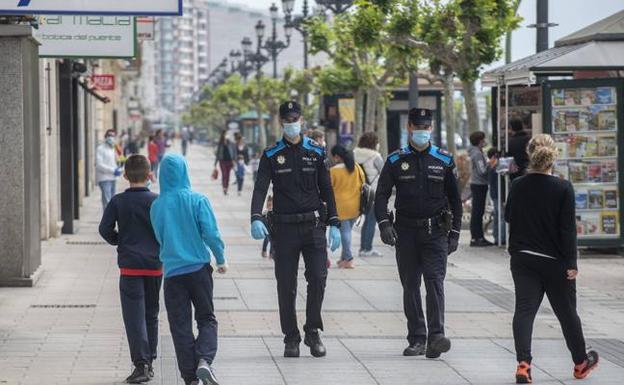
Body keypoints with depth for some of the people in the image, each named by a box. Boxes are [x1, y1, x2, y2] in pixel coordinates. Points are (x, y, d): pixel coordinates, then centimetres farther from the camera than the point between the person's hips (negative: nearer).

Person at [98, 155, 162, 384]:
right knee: (151, 314, 14)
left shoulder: (118, 201, -3)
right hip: (155, 264, 2)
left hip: (130, 265, -2)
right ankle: (149, 362, 19)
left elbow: (105, 229, -7)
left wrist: (119, 241, 11)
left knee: (134, 317, -3)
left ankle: (141, 364, -14)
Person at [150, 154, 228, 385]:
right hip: (199, 268, -1)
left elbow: (160, 237, 10)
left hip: (172, 272, 1)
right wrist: (221, 260, 3)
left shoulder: (156, 206, -1)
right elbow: (211, 233, -10)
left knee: (180, 325, 7)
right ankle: (204, 360, -14)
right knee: (206, 319, 11)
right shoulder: (197, 200, -8)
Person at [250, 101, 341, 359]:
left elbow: (326, 190, 10)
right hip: (284, 227, -1)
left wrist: (334, 224, 4)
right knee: (286, 285, 2)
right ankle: (291, 338, 12)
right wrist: (256, 219, -25)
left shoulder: (316, 152, 7)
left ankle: (313, 332, 6)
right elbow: (260, 189, -8)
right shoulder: (271, 156, 3)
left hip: (313, 225, 1)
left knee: (318, 279, -9)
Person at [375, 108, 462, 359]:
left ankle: (436, 336, -23)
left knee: (435, 281, -14)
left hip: (436, 231, -1)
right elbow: (381, 195, 1)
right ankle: (417, 340, 10)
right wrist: (384, 223, -15)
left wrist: (454, 233, 6)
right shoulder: (396, 161, 5)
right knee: (410, 286, 5)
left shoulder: (444, 161, 7)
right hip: (406, 232, 1)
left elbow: (454, 199, 12)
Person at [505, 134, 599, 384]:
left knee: (524, 309, -2)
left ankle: (523, 363, -20)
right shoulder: (563, 189, -14)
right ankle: (581, 362, 31)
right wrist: (571, 263, -9)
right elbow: (568, 229, -13)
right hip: (554, 260, -2)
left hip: (522, 258, 2)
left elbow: (508, 217, 12)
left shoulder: (518, 186, -5)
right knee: (566, 311, 14)